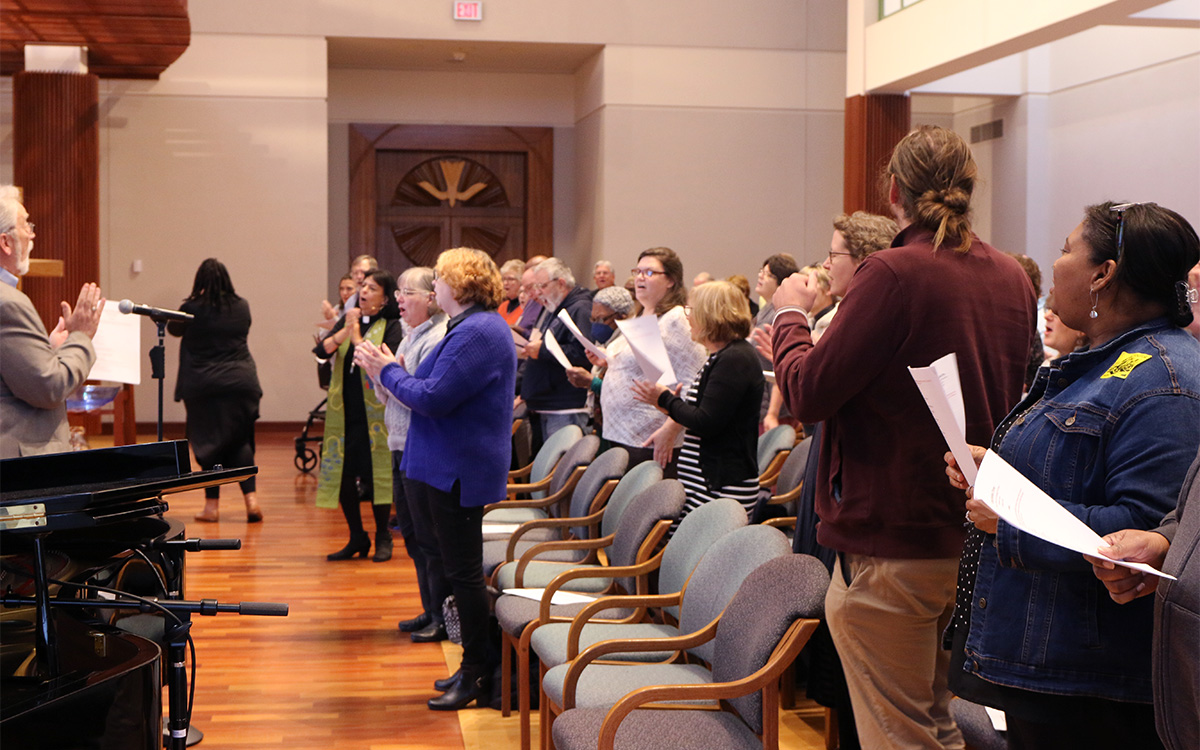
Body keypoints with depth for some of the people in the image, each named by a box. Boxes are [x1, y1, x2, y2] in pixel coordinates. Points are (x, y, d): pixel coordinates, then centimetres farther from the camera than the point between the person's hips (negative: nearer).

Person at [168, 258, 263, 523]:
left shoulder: (192, 309, -8)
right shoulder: (242, 307, 1)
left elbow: (173, 329, 12)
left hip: (203, 386, -2)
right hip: (241, 382, 2)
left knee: (209, 443, 6)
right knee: (240, 441, 9)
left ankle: (212, 505, 8)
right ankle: (251, 498, -4)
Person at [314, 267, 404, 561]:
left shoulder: (391, 327, -4)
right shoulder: (348, 320, 11)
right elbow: (321, 351, -1)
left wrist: (356, 336, -14)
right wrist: (345, 331, -15)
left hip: (374, 412, -5)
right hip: (343, 410, 5)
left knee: (376, 474, 0)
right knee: (341, 474, 6)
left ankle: (382, 538, 15)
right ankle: (357, 538, 19)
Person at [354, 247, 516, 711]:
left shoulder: (476, 333, -20)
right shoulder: (479, 327, 17)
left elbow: (433, 398, -23)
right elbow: (440, 391, 19)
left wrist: (388, 372, -9)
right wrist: (391, 371, 11)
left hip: (458, 473, -11)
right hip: (447, 468, 11)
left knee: (462, 571, -4)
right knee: (456, 568, 15)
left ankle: (478, 677, 5)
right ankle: (475, 668, 24)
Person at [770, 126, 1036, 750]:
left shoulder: (894, 274, -19)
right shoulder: (1012, 278, 5)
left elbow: (807, 393, -16)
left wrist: (790, 314, 0)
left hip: (894, 543, -8)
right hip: (973, 533, 8)